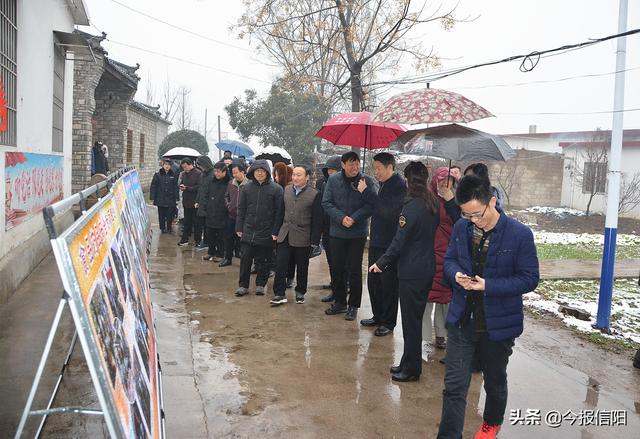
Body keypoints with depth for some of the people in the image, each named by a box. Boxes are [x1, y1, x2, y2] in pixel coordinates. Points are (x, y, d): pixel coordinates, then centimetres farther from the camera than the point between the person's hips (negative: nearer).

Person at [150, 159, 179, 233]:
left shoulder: (173, 175, 3)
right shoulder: (157, 175, -1)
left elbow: (176, 187, 4)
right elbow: (153, 187, -1)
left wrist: (176, 198, -1)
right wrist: (153, 197, -5)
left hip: (170, 200, 1)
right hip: (160, 199, -1)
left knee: (170, 215, 6)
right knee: (161, 215, 8)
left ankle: (169, 228, 20)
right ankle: (162, 228, 21)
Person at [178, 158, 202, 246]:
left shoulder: (198, 173, -13)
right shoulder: (183, 174, 10)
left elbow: (199, 187, -19)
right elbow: (181, 183, 21)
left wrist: (187, 188, -19)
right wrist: (181, 186, -2)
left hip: (195, 202, -7)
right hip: (186, 202, 7)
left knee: (196, 222, 3)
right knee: (187, 222, 15)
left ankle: (197, 240, 12)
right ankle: (185, 239, 22)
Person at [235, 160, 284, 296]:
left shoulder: (276, 189, -4)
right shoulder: (247, 188, 5)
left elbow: (278, 212, -5)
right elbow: (241, 209, 9)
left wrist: (275, 231, -9)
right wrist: (239, 228, 5)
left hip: (266, 233, -2)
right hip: (248, 231, 2)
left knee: (264, 261, 8)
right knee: (245, 259, 4)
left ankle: (260, 285, 23)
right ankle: (243, 285, 15)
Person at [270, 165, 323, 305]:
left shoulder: (314, 194, -10)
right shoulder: (286, 190, 4)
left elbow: (317, 220, -10)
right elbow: (281, 212, 11)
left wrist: (314, 241, -12)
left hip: (303, 238, -3)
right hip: (285, 235, 3)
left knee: (302, 268, 11)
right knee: (281, 265, 0)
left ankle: (300, 292, 28)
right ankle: (279, 294, 8)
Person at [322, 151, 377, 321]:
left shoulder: (367, 181, -5)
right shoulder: (333, 180, 0)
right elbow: (326, 202, -3)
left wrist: (354, 218, -21)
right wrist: (341, 218, -16)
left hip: (358, 233, -2)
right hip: (337, 232, 2)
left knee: (354, 270, 5)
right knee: (336, 268, 10)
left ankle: (353, 305, 18)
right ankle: (340, 302, 27)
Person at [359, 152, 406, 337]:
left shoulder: (399, 185, -16)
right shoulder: (384, 184, 13)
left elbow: (387, 210, -27)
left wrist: (366, 192, -21)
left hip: (390, 245, -9)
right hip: (377, 242, 9)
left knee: (388, 285, 2)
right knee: (373, 282, 17)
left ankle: (388, 323, 15)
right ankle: (378, 316, 31)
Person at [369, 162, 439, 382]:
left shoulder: (412, 206, -18)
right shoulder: (433, 204, 5)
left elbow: (399, 240, -16)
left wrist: (382, 263, -7)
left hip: (412, 272, -8)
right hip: (428, 269, 8)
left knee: (411, 320, 3)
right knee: (416, 317, 17)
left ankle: (411, 369, 14)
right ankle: (409, 363, 29)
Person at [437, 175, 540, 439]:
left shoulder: (520, 234, -15)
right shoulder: (461, 227, -4)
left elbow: (530, 278, -12)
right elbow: (449, 260, 8)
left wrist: (488, 285, -23)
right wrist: (456, 274, -16)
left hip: (497, 324, -2)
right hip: (462, 319, 2)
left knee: (495, 381, 22)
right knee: (454, 385, 1)